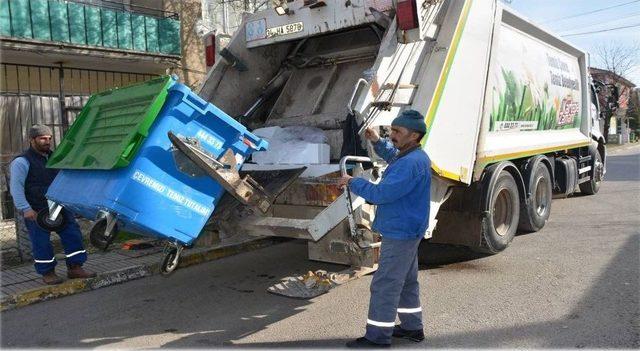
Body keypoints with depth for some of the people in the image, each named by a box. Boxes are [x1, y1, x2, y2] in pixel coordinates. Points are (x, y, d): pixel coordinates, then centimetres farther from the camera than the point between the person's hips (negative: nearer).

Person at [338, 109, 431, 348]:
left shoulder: (412, 163, -25)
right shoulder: (412, 156, 8)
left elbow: (382, 193, -28)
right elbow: (393, 155, 32)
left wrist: (353, 183, -15)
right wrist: (377, 142, 16)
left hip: (400, 233, -11)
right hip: (407, 231, 11)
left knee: (385, 285, -4)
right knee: (407, 281, 20)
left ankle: (378, 338, 4)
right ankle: (412, 327, 33)